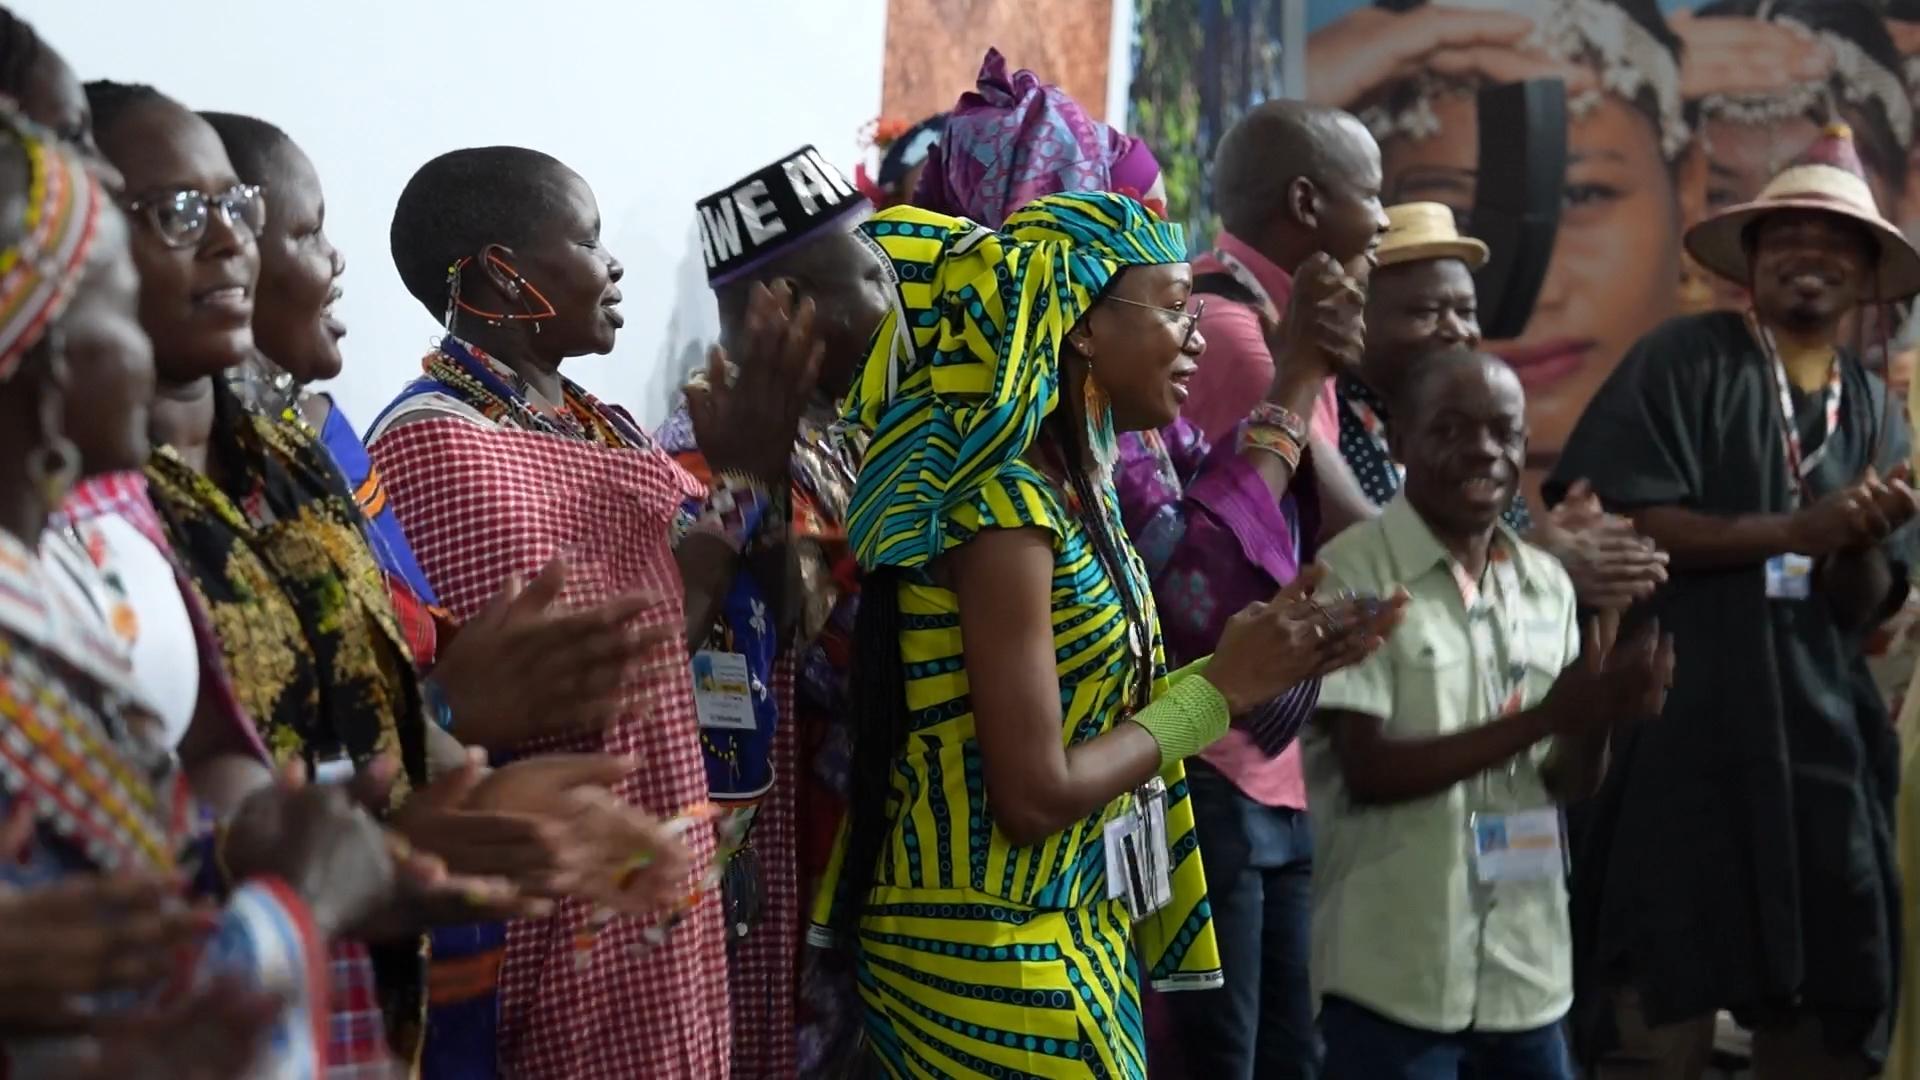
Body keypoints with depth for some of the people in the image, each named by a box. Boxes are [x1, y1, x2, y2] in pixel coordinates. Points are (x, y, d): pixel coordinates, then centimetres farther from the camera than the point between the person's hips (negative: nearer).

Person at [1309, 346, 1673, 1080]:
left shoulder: (1547, 584, 8)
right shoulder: (1352, 574, -10)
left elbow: (1566, 782, 10)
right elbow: (1368, 771, -16)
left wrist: (1600, 719, -13)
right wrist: (1542, 718, -22)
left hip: (1527, 968, 6)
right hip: (1391, 973, -6)